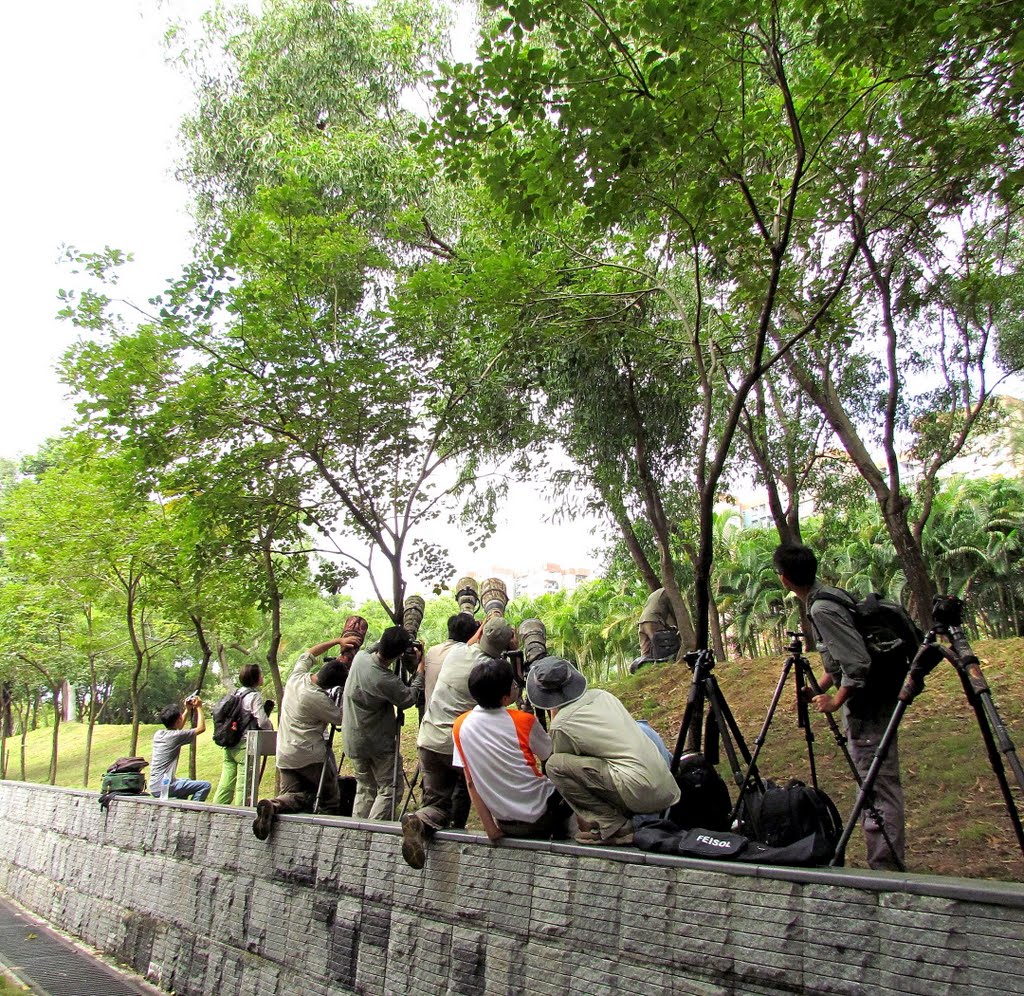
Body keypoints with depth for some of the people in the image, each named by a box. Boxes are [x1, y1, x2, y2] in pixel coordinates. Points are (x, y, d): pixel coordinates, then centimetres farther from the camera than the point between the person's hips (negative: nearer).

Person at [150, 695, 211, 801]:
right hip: (164, 788, -9)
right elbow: (201, 728, -2)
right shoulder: (176, 736, -14)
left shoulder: (158, 734, 8)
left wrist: (187, 710, 26)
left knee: (188, 781, 33)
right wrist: (199, 707, 7)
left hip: (153, 787, 9)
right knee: (205, 786, -9)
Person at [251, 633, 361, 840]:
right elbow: (339, 718, -5)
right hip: (310, 756, -6)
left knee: (295, 796, 5)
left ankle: (273, 805, -22)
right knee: (331, 799, 11)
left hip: (284, 756, 7)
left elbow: (307, 655, 19)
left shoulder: (296, 677, -1)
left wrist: (337, 641, 17)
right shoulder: (318, 699, -21)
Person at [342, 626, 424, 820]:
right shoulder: (387, 681, -28)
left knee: (365, 788, 18)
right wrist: (420, 670, -2)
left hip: (353, 740, 7)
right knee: (390, 788, 3)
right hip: (378, 743, -7)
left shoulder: (360, 657, -9)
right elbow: (409, 699, -9)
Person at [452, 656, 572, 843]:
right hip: (540, 814, -4)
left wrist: (490, 828, 0)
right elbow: (551, 756, 1)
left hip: (505, 824, 4)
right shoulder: (524, 721, -17)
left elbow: (470, 783, -4)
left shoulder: (460, 726, -6)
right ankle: (562, 844, 25)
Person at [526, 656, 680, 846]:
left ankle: (611, 826, -2)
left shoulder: (561, 725, -6)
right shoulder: (602, 695, 13)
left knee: (555, 765, -5)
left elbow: (560, 764, 12)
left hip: (640, 792, -8)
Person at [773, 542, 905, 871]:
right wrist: (821, 687, 16)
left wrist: (836, 701, -14)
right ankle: (891, 858, 25)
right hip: (877, 700, 10)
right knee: (882, 784, 16)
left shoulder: (822, 609, -21)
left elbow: (858, 664, -25)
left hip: (867, 706, -10)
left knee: (877, 786, -5)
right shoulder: (831, 594, 9)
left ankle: (884, 866, 1)